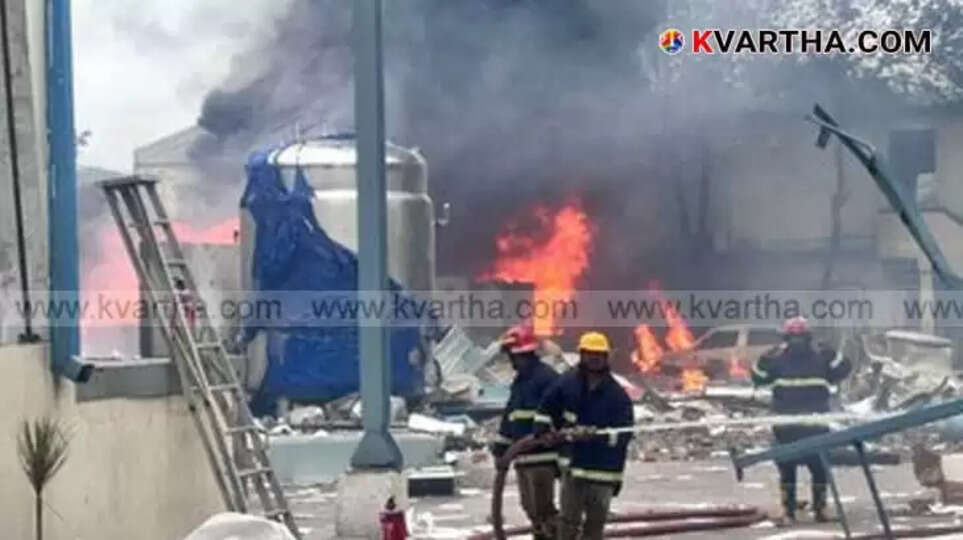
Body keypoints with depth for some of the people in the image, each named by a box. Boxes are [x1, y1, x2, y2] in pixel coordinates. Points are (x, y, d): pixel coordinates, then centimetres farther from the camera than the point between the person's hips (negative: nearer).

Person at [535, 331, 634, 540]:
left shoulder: (617, 394, -8)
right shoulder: (567, 384, -1)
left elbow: (624, 433, -16)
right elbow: (546, 409, 14)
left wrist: (597, 435, -29)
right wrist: (543, 431, 0)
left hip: (604, 470, -1)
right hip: (573, 463, 1)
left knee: (596, 521, 7)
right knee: (569, 519, -3)